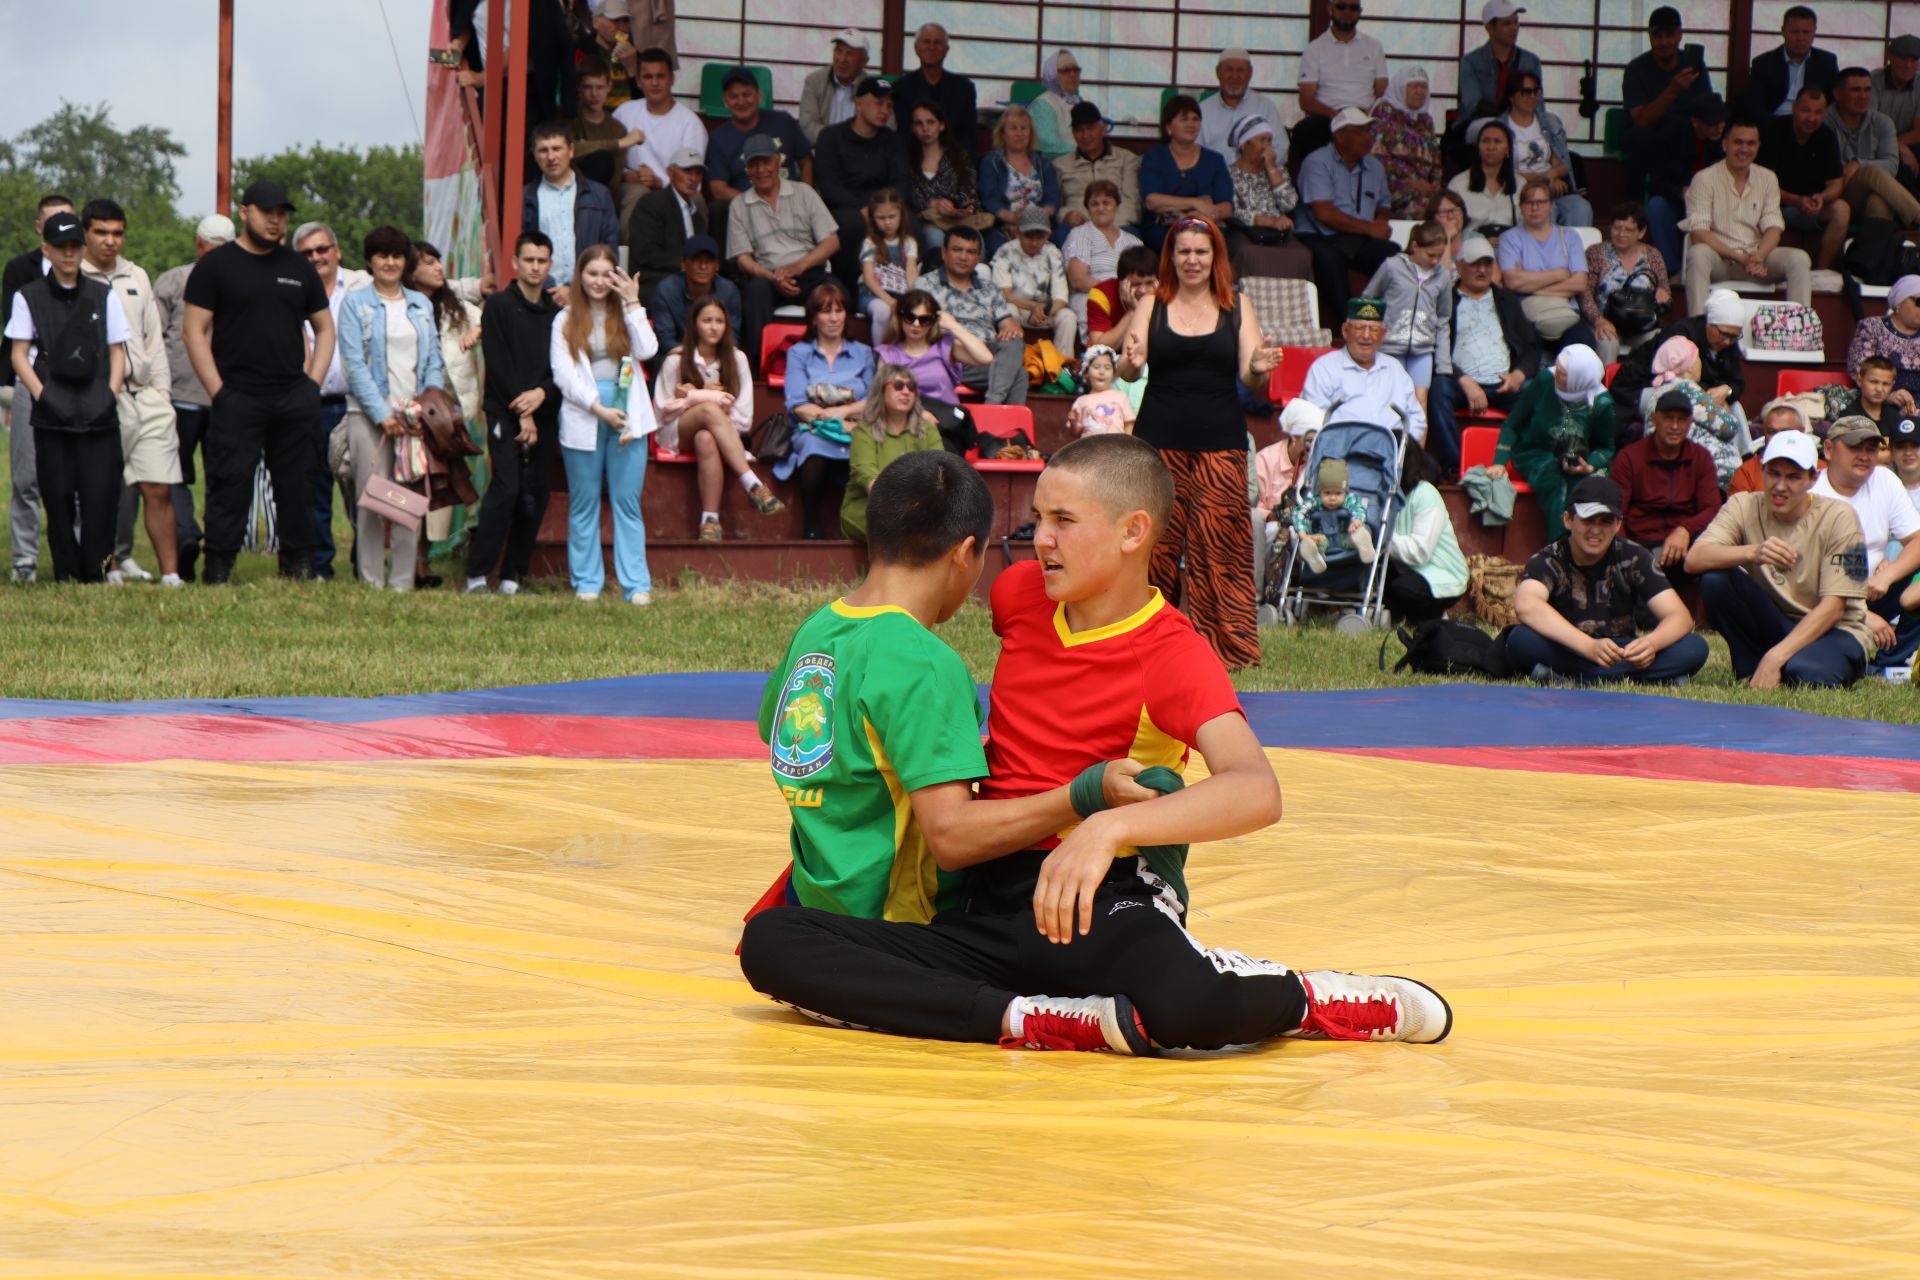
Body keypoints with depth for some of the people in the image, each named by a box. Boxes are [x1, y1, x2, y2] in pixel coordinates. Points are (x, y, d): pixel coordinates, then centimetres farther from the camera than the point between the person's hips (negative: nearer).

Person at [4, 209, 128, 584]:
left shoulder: (104, 296, 13)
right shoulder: (28, 297, 8)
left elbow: (117, 352, 13)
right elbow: (18, 354, 6)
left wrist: (111, 395, -1)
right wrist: (42, 395, -7)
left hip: (99, 413, 1)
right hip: (51, 414, -1)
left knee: (101, 493, -9)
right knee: (58, 496, -2)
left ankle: (95, 573, -2)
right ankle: (66, 576, 4)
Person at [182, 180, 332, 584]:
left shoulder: (299, 268, 15)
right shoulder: (217, 265, 3)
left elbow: (324, 328, 21)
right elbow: (195, 331, -1)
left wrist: (312, 383, 8)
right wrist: (218, 391, -8)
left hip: (294, 399, 4)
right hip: (238, 397, -4)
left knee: (296, 486, 4)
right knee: (229, 486, -7)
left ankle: (297, 566, 10)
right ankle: (217, 572, -6)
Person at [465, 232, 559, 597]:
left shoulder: (557, 314, 13)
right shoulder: (499, 306, 1)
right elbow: (498, 365, -6)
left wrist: (543, 393, -11)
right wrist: (522, 414, -10)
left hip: (544, 414, 5)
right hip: (505, 413, -5)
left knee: (534, 498, 0)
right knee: (505, 489, -16)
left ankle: (512, 577, 5)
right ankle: (477, 575, -14)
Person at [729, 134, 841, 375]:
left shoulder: (804, 193, 13)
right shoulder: (739, 206, 14)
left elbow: (832, 242, 6)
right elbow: (743, 258, 6)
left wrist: (797, 267, -10)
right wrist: (773, 278, -14)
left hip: (808, 274, 0)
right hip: (767, 277, 0)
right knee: (756, 288, -36)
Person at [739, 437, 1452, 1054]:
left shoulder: (1173, 655, -8)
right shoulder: (1020, 595, 9)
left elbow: (1256, 792, -28)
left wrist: (1107, 827, -40)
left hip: (1102, 906, -6)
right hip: (991, 916, 6)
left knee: (1192, 1009, -43)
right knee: (772, 944, -20)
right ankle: (1038, 1021, -30)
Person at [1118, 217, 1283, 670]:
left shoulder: (1237, 308, 9)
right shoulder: (1151, 306, 8)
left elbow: (1249, 377, 4)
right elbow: (1127, 371, 1)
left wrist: (1259, 370, -19)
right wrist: (1131, 363, -23)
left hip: (1220, 441, 0)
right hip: (1161, 437, 0)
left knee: (1219, 544, -5)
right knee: (1156, 540, -3)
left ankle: (1226, 645, 1)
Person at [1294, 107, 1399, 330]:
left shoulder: (1373, 166, 20)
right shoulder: (1318, 163, -3)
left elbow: (1384, 204, 35)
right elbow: (1324, 213, -14)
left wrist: (1382, 221, 9)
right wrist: (1369, 228, -10)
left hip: (1359, 242, 5)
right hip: (1319, 238, -5)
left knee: (1396, 255, -25)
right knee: (1329, 259, -40)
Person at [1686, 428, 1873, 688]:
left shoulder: (1838, 517, -12)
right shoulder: (1744, 507, -6)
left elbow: (1832, 607, -17)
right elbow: (1693, 560, -22)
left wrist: (1776, 657, -28)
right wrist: (1753, 553, -41)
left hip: (1834, 631, -3)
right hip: (1771, 626, 3)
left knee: (1803, 672, -39)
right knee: (1714, 578, -22)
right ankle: (1754, 674, -11)